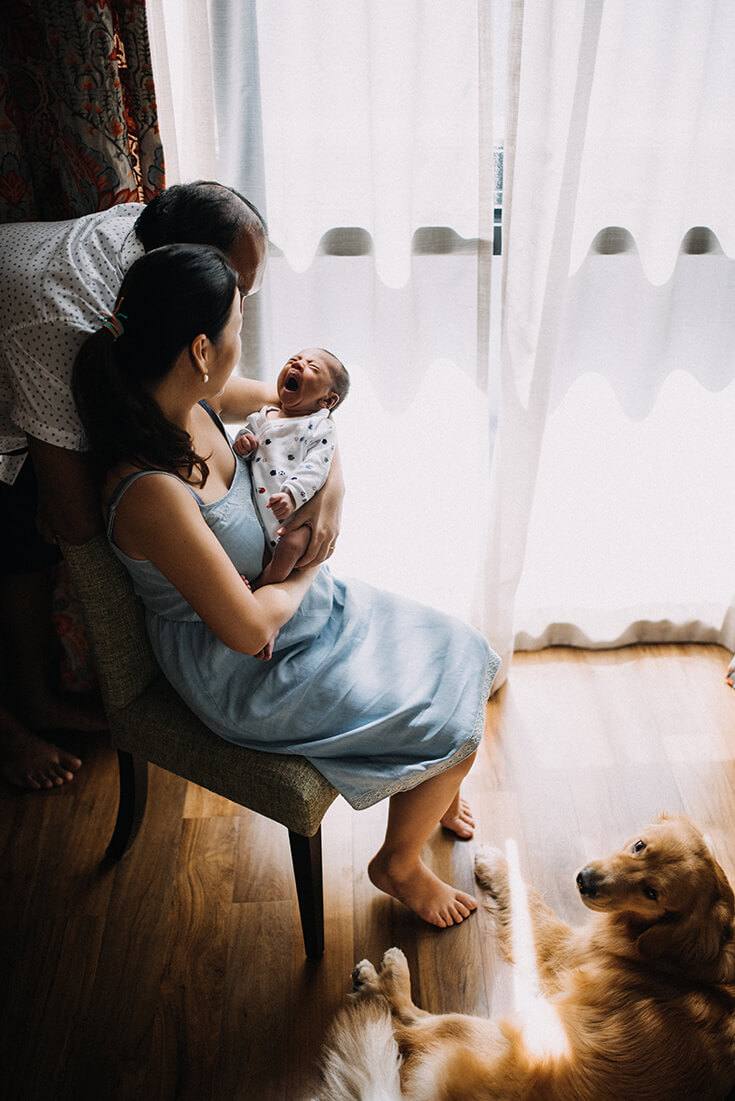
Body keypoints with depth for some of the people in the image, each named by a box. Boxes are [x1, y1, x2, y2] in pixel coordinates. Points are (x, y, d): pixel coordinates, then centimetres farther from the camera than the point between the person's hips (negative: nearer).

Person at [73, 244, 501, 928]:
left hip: (282, 598, 8)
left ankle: (432, 792, 40)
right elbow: (248, 629, -28)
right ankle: (398, 864, 24)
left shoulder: (190, 401, -10)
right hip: (244, 675, -8)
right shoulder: (152, 493, -36)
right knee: (451, 731, -6)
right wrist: (305, 577, -11)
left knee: (463, 659, 10)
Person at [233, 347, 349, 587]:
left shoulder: (321, 428, 2)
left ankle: (260, 586, -12)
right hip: (256, 509, 5)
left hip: (294, 512, -4)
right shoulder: (262, 417, 17)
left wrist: (292, 495, -28)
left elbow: (315, 468, -11)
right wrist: (241, 446, -1)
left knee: (292, 543, -28)